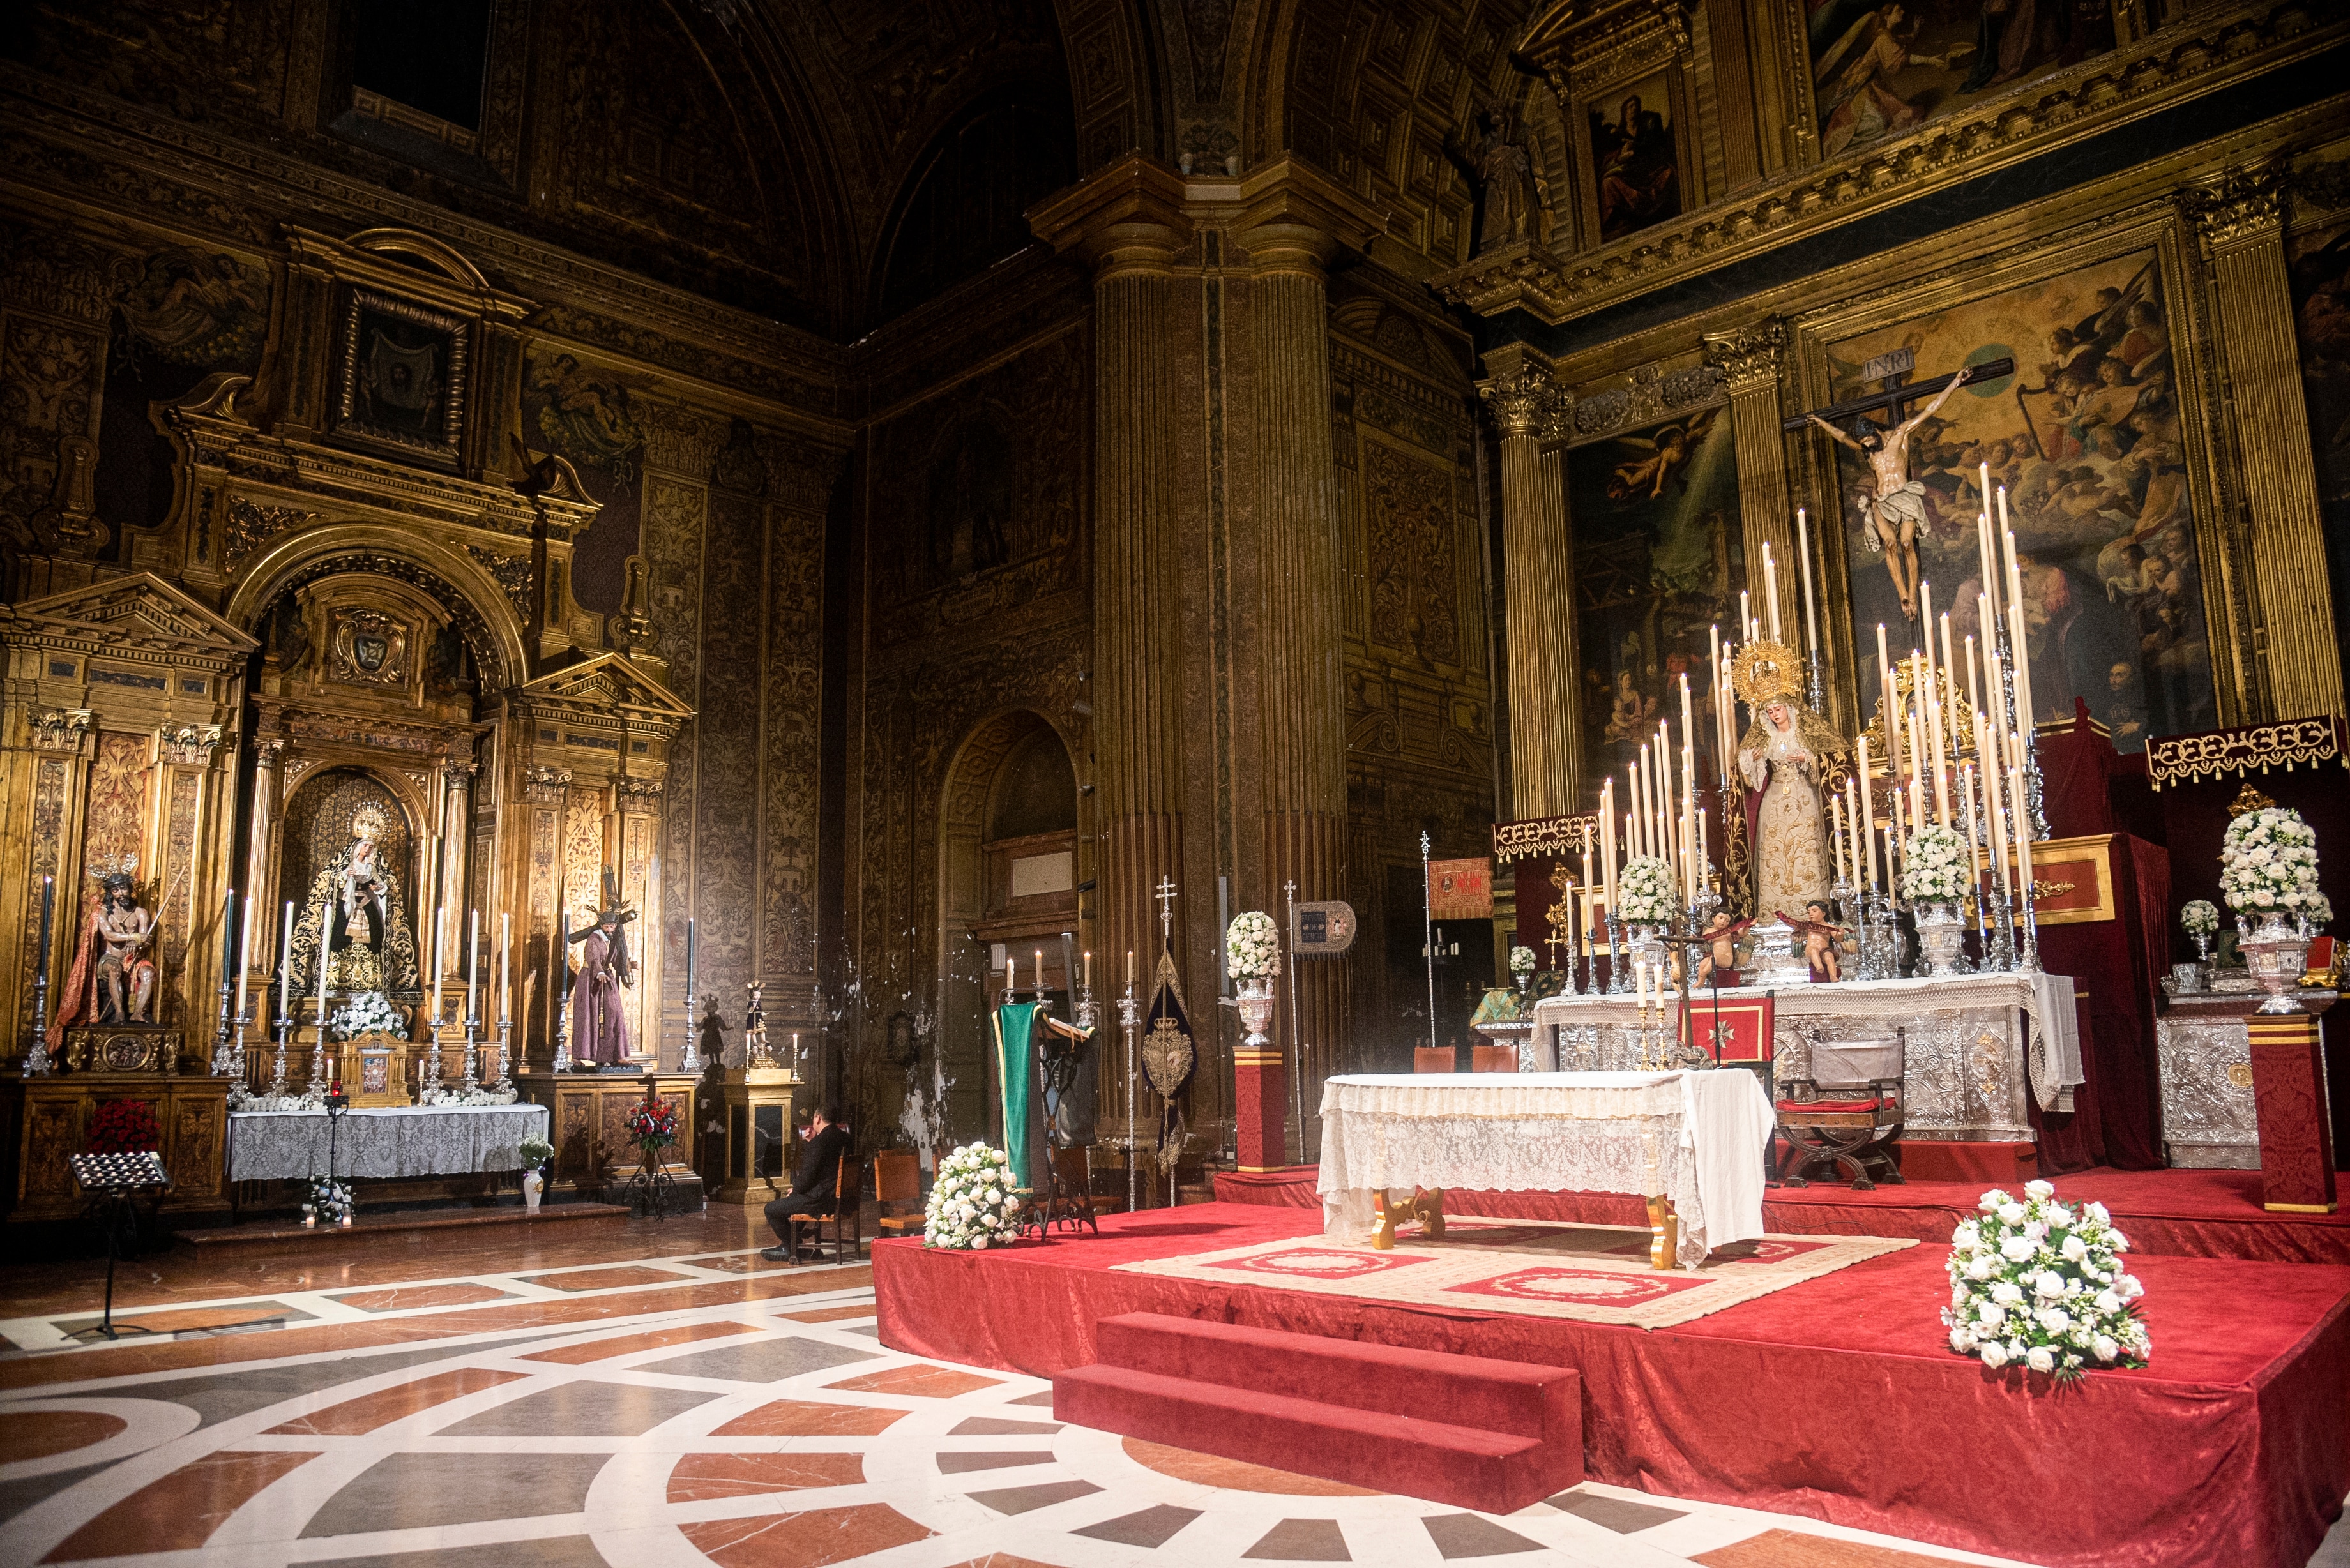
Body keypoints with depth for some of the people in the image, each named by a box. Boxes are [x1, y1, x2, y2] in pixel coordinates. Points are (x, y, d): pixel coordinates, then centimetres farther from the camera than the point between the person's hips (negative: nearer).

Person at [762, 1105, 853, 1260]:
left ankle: (791, 1249, 17)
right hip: (840, 1198, 10)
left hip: (820, 1200, -10)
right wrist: (810, 1143, 12)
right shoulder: (844, 1137, 9)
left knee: (771, 1210, 3)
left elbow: (808, 1175, -19)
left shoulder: (820, 1141, -18)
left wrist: (796, 1189, 0)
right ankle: (788, 1244, 39)